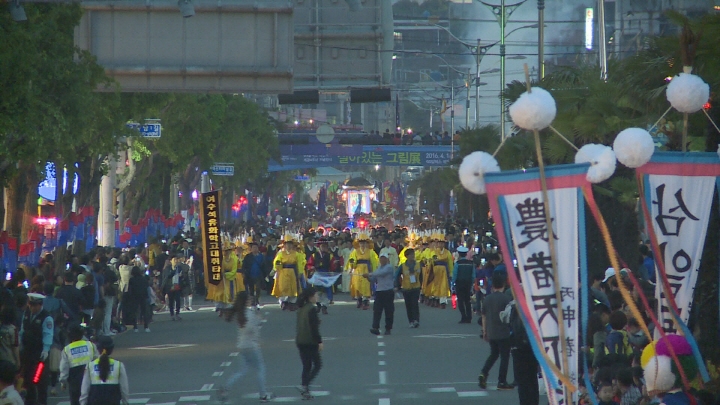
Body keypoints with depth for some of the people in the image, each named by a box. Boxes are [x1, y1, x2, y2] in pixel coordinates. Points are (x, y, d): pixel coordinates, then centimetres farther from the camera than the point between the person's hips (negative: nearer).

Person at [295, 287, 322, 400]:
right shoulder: (312, 309, -14)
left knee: (306, 366, 12)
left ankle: (305, 392, 11)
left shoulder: (301, 309, 12)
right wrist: (319, 341, -16)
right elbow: (314, 327, -19)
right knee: (317, 364, 2)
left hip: (300, 341, 8)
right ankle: (305, 386, -11)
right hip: (310, 342, -8)